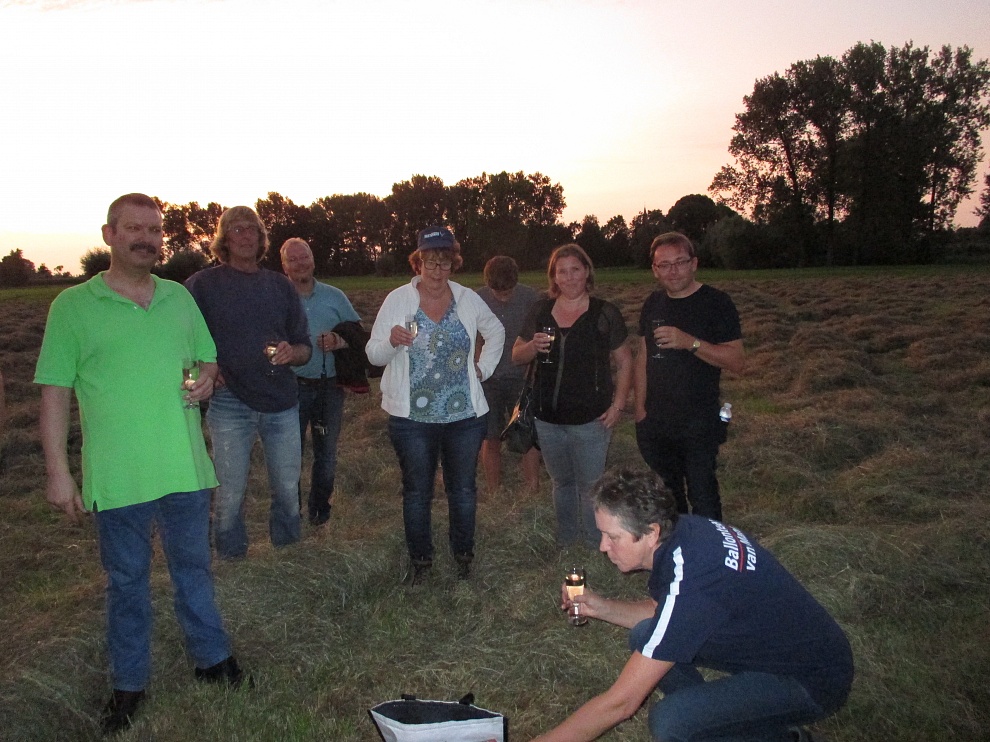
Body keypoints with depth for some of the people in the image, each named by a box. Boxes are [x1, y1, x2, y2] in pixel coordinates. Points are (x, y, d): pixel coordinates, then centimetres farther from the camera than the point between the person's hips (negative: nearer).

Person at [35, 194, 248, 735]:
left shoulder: (180, 298, 7)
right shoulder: (73, 306, -4)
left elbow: (207, 358, 18)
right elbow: (54, 394, -4)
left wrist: (207, 378, -6)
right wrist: (58, 472, -8)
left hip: (186, 467, 3)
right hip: (117, 477, -3)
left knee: (193, 567, 17)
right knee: (126, 580, 12)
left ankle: (211, 657, 34)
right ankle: (129, 683, 29)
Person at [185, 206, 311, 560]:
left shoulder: (281, 286, 12)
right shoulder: (202, 285, 3)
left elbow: (305, 348, 13)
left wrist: (291, 352, -9)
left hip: (282, 402, 3)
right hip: (230, 402, -3)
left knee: (288, 490, 9)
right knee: (230, 494, 2)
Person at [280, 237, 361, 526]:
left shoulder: (335, 296, 6)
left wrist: (340, 342, -13)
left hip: (330, 386, 2)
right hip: (293, 386, -2)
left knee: (326, 454, 12)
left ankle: (320, 509, 30)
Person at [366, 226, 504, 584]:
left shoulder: (468, 299, 2)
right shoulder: (398, 299, -5)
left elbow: (496, 331, 20)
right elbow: (373, 354, -7)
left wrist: (483, 367, 8)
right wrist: (392, 342, -28)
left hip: (465, 415, 2)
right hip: (411, 417, -2)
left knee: (463, 490, 12)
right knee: (417, 492, 11)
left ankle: (464, 556, 31)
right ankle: (420, 561, 28)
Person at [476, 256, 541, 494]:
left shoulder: (529, 297, -7)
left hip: (522, 378, 0)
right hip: (488, 379, 0)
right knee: (491, 440, 6)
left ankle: (533, 491, 11)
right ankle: (494, 495, 19)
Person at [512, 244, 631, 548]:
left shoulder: (605, 313, -5)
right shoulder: (540, 311, 4)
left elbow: (624, 362, 0)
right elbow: (516, 355, 8)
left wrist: (618, 404, -8)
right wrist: (533, 346, -14)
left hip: (591, 419, -4)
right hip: (548, 417, 4)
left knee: (590, 484, 5)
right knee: (561, 482, 19)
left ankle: (595, 547, 24)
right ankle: (565, 542, 37)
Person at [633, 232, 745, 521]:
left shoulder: (716, 302, -10)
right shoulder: (653, 303, 7)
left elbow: (737, 362, -16)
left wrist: (690, 342, -28)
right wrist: (640, 407, 7)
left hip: (699, 424, -5)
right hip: (655, 423, 6)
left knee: (702, 498, -1)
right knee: (666, 494, 20)